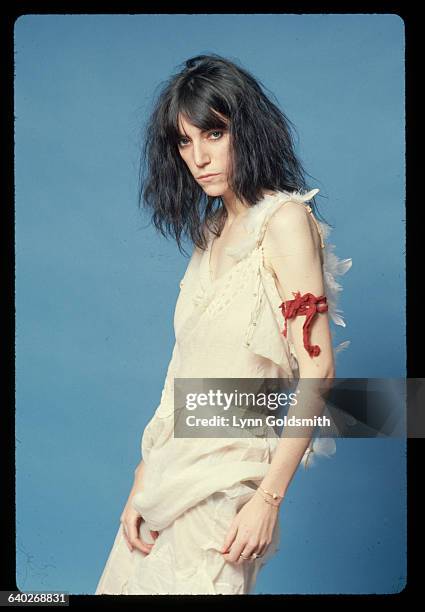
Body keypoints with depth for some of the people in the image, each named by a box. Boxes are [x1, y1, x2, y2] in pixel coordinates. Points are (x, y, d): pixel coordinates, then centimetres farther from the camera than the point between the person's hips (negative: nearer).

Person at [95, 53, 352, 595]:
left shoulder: (285, 219, -9)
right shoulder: (211, 230, 12)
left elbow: (317, 369, -15)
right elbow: (186, 369, 9)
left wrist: (269, 499, -18)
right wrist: (143, 478, 4)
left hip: (227, 479, -7)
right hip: (173, 469, 7)